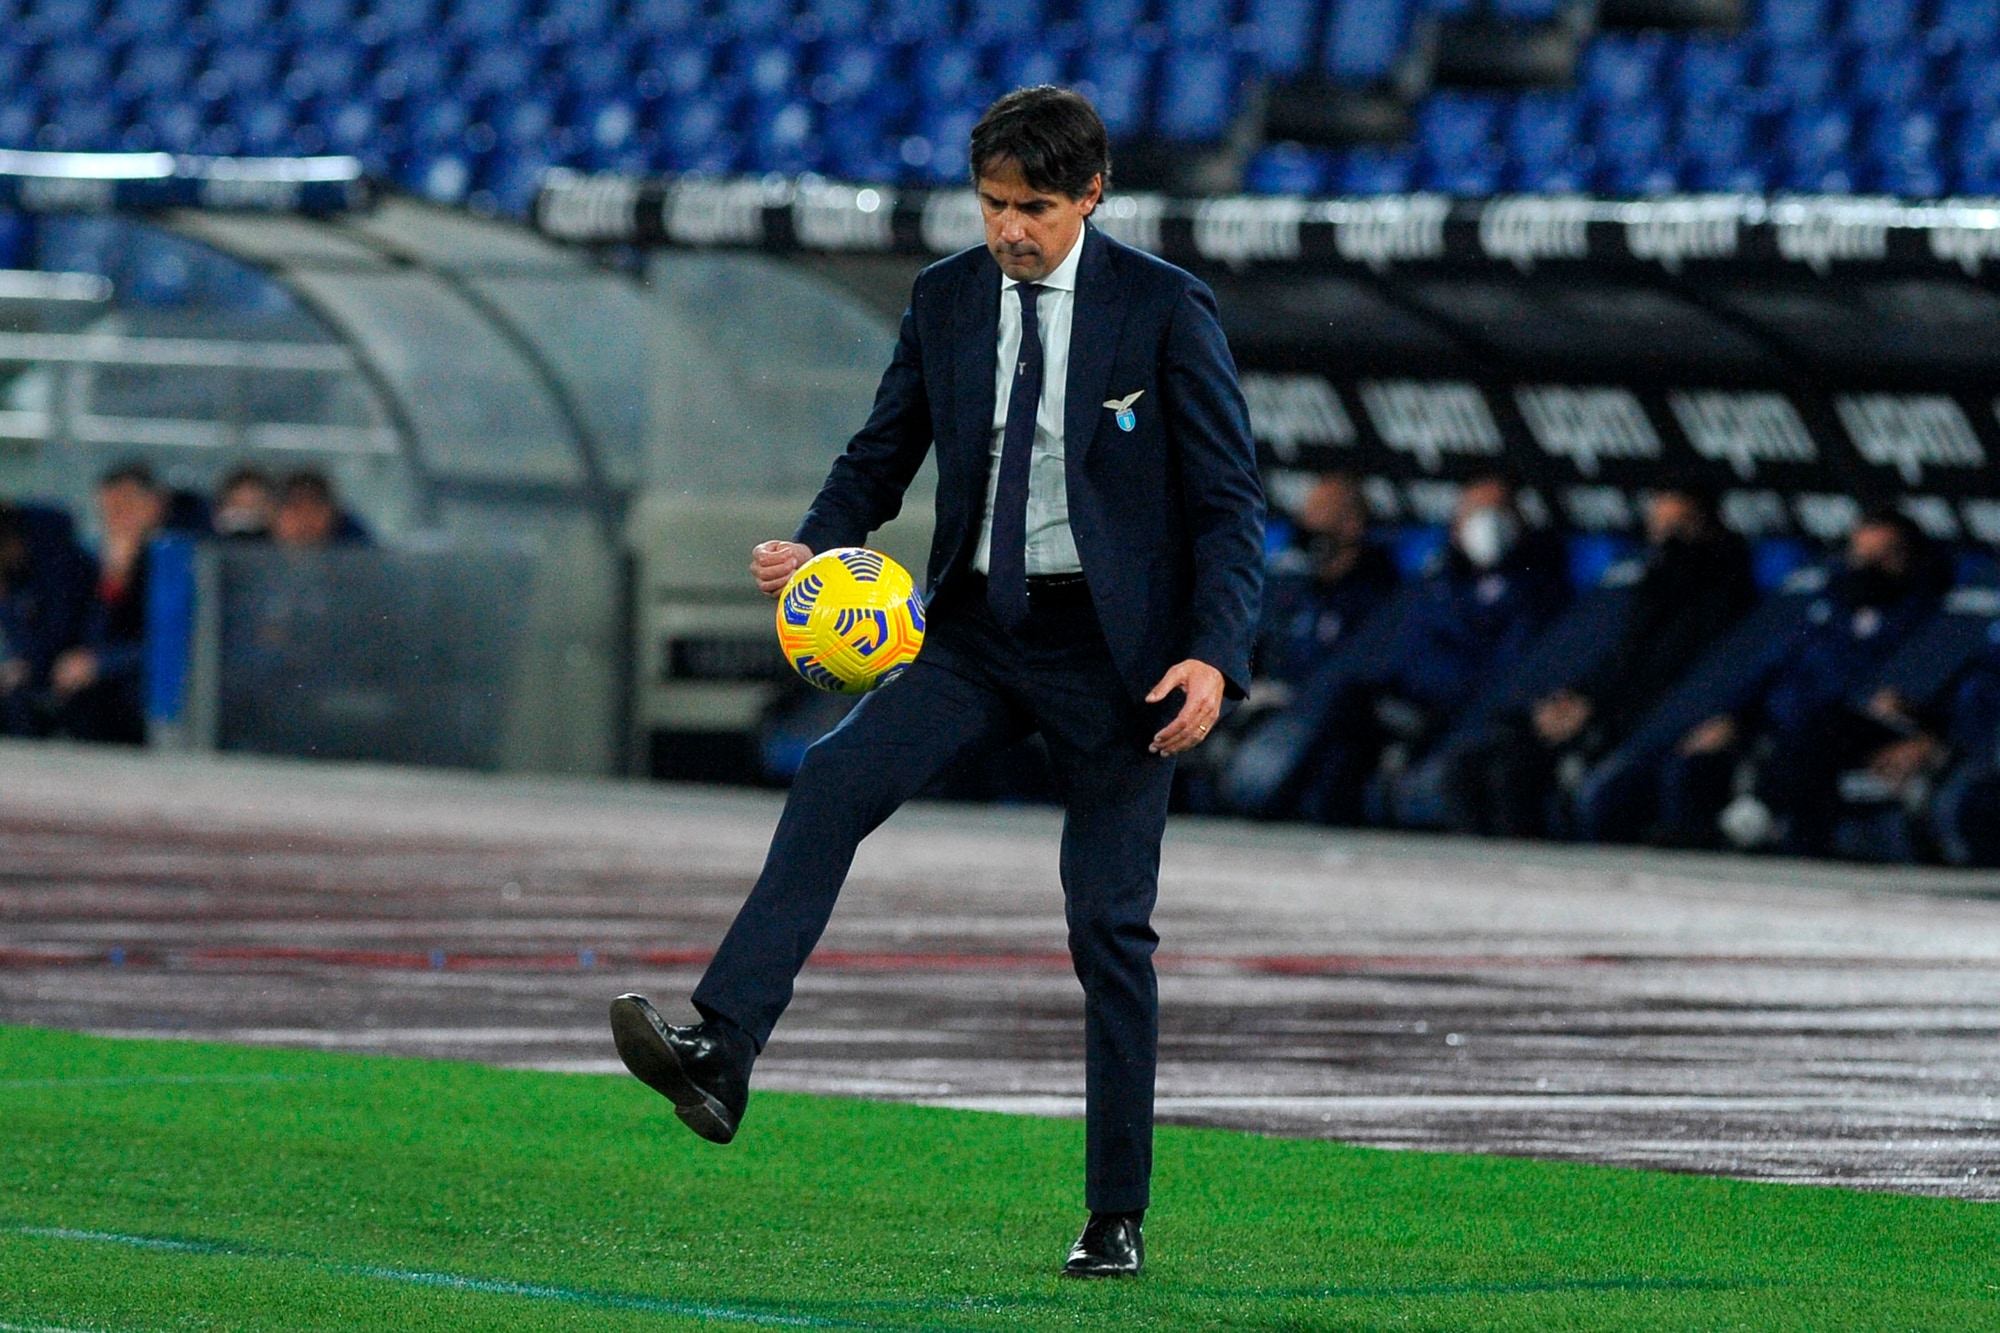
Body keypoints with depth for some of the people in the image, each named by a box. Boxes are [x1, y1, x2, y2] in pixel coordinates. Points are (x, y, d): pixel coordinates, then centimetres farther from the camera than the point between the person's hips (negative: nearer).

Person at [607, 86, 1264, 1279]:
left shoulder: (1165, 310, -7)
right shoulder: (945, 300, 4)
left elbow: (1232, 498, -6)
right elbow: (884, 454, 13)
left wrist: (1215, 656, -19)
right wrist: (819, 546, -9)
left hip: (1115, 647, -3)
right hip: (981, 630, 3)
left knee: (1110, 924, 1)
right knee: (834, 780, -22)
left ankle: (1118, 1218, 10)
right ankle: (721, 1057, -32)